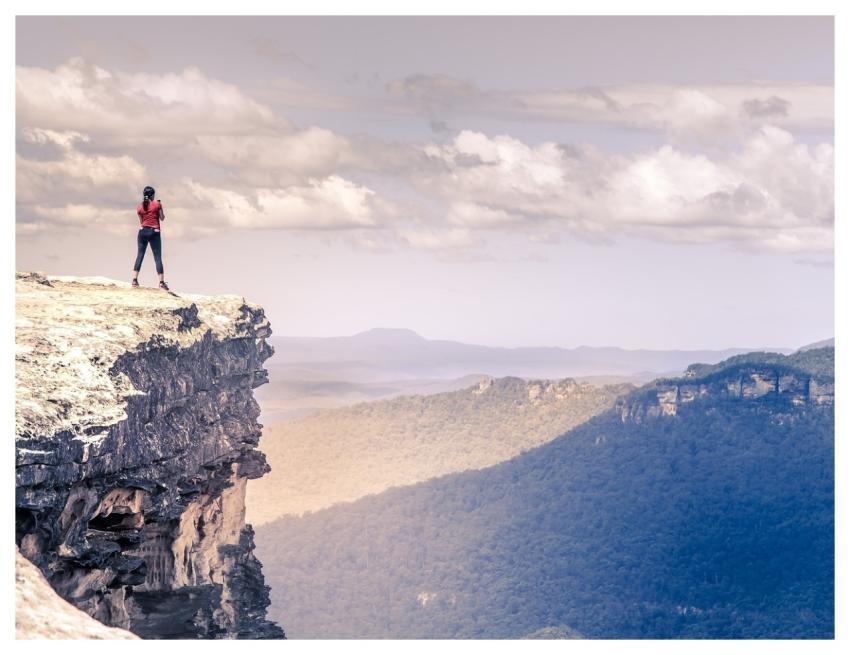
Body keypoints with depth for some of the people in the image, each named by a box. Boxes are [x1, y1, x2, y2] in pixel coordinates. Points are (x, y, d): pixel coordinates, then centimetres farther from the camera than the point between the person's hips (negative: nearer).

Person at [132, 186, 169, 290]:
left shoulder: (140, 207, 5)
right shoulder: (157, 204, -4)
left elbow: (141, 221, 12)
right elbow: (162, 218, 4)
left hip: (143, 231, 3)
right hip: (154, 232, -2)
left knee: (140, 255, 8)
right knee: (158, 257, 0)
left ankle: (134, 280, 0)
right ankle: (162, 282, -4)